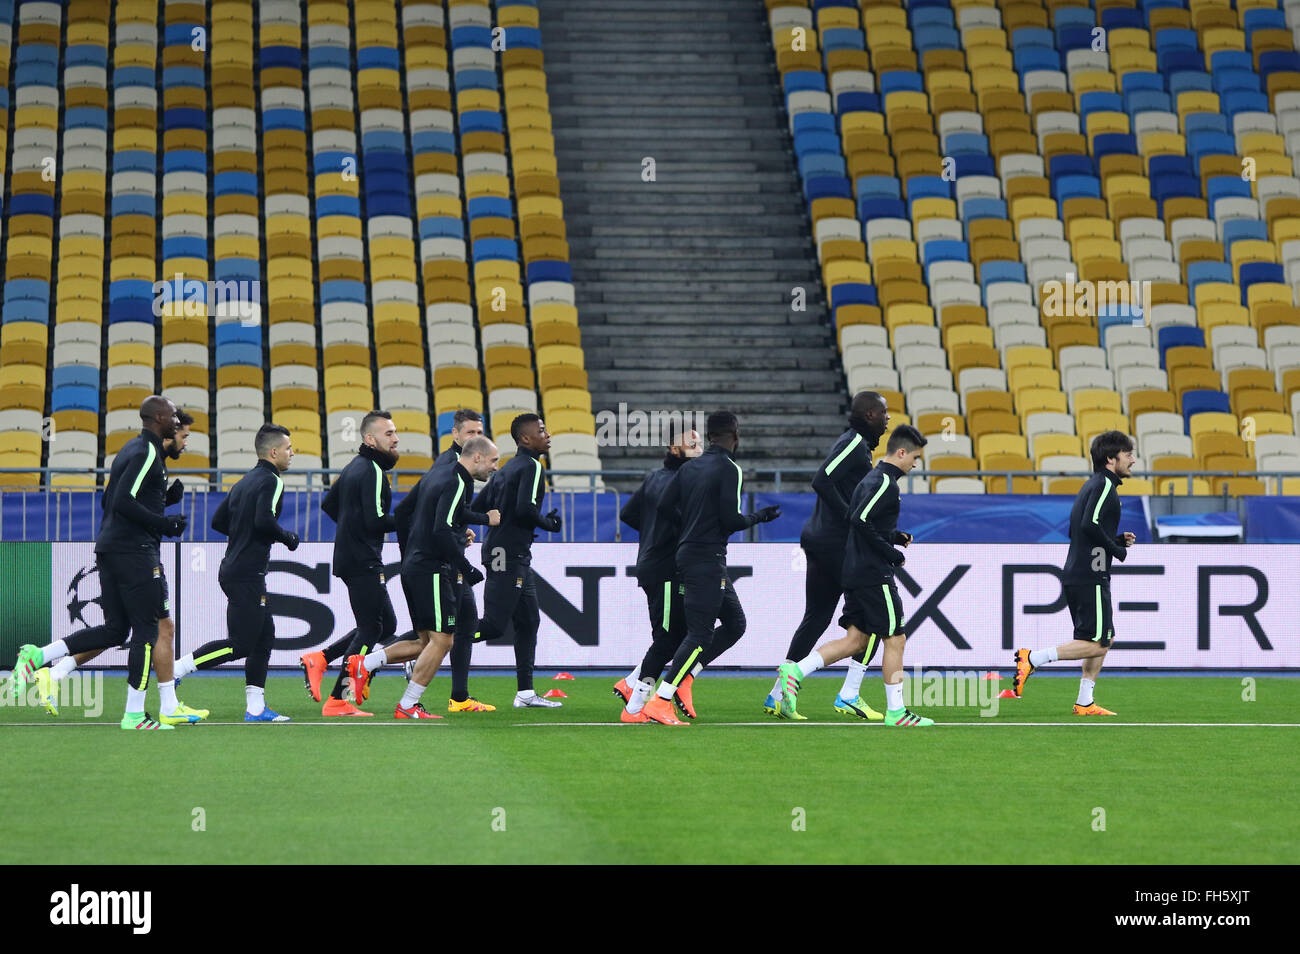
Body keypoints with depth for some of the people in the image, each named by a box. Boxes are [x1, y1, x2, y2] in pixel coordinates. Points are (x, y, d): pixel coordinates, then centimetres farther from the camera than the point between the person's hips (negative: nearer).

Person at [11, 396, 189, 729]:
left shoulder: (131, 450, 19)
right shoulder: (147, 453, -12)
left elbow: (111, 500, 23)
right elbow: (124, 502, -21)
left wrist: (162, 499, 20)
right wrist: (164, 524, -17)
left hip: (109, 548, 10)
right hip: (135, 550, -10)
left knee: (115, 630, 11)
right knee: (146, 629, -4)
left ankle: (36, 656, 3)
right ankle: (134, 714, -2)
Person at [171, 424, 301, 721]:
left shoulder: (245, 482, 16)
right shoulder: (271, 482, -11)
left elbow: (218, 521, 17)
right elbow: (264, 521, -25)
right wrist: (287, 537, -8)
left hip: (233, 570, 10)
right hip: (247, 574, -10)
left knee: (264, 637, 12)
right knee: (239, 645, -9)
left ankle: (255, 708, 11)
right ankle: (174, 671, -9)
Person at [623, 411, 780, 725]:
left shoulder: (690, 467, 11)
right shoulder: (729, 469, -10)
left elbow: (665, 506, 8)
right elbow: (731, 519, -16)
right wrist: (758, 518, 3)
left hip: (687, 554, 9)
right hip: (708, 560, -9)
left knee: (735, 620, 16)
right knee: (700, 634, -9)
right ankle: (660, 702, -16)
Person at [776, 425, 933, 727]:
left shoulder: (872, 479, 16)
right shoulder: (886, 483, -14)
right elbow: (861, 521, -24)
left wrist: (897, 537, 13)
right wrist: (893, 554, -17)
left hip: (855, 574, 10)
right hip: (875, 575, -10)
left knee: (856, 639, 9)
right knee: (895, 639, -1)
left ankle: (795, 671, -3)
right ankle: (895, 711, 4)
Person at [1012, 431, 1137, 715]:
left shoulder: (1093, 485, 19)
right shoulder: (1105, 484, -11)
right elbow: (1090, 524, -25)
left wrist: (1118, 539, 15)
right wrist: (1118, 550, -12)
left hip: (1075, 574, 10)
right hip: (1091, 578, -10)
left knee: (1105, 639, 15)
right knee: (1097, 644, -10)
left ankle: (1084, 703, 14)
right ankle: (1032, 659, -13)